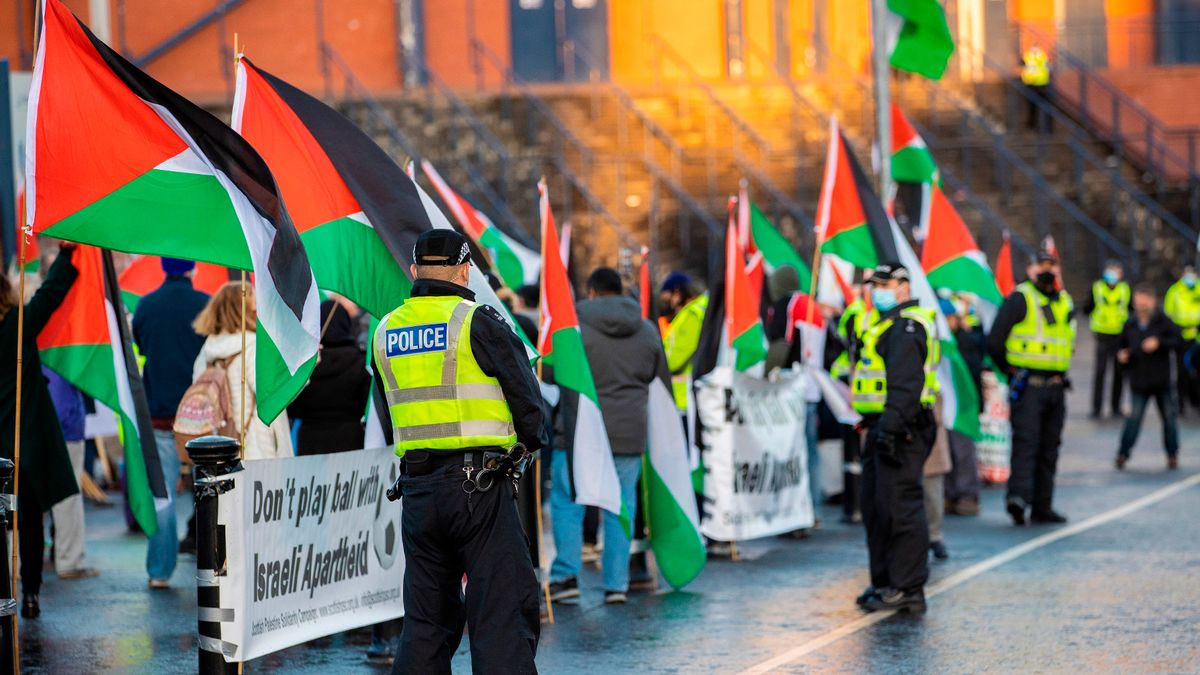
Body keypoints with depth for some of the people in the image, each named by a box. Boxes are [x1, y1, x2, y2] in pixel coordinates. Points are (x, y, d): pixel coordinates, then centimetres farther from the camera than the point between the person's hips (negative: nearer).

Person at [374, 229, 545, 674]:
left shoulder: (386, 330, 11)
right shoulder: (478, 322, -6)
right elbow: (525, 392, -1)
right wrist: (532, 442, 17)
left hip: (415, 485, 6)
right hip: (479, 481, -6)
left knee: (426, 618, 12)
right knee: (503, 606, -5)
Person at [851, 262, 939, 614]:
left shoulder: (906, 327, -12)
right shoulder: (890, 324, 22)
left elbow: (906, 383, -23)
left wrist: (891, 426, -30)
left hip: (900, 430, -11)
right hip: (882, 428, 11)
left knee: (900, 507, -10)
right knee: (876, 508, 15)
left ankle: (908, 589, -9)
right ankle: (884, 582, 23)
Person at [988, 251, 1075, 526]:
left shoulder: (1065, 302, 16)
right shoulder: (1020, 299, -5)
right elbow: (995, 340, -9)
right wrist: (1009, 369, -4)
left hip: (1056, 387, 7)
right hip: (1028, 386, -7)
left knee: (1049, 447, 9)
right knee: (1026, 441, -18)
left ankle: (1042, 507, 13)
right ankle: (1019, 495, -27)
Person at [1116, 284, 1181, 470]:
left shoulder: (1163, 321, -2)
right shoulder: (1130, 325, 6)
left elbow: (1179, 341, -7)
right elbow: (1123, 346, 20)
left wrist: (1159, 343, -19)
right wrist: (1122, 355, -2)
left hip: (1162, 380, -1)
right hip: (1139, 382, 1)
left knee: (1169, 418, 7)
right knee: (1133, 418, -9)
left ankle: (1172, 455, 21)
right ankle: (1123, 454, -1)